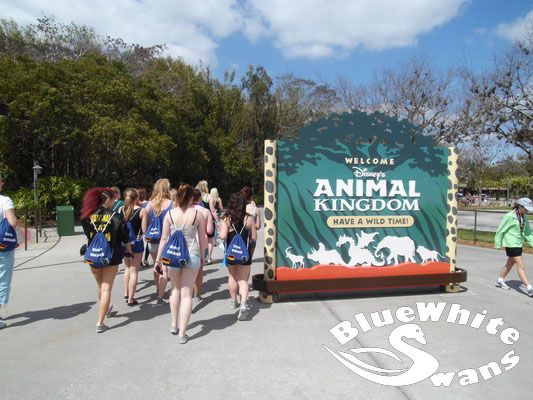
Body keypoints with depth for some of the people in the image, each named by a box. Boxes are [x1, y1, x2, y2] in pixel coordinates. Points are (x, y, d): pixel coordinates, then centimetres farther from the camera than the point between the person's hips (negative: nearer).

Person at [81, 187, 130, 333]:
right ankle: (100, 323, 1)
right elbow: (125, 238, -7)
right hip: (111, 257, -4)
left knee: (100, 286, 23)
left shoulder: (88, 216, -4)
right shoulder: (115, 216, -13)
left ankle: (105, 309, 45)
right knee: (106, 288, 3)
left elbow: (87, 234, 10)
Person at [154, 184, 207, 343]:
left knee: (176, 289, 23)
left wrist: (158, 259, 9)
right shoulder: (198, 214, -5)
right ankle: (182, 333, 9)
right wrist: (202, 256, 17)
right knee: (187, 293, 6)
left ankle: (174, 325, 34)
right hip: (192, 254, -1)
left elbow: (164, 239, 0)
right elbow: (202, 238, 2)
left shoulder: (170, 214, -3)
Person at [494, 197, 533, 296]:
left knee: (510, 263, 18)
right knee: (521, 266, -9)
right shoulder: (509, 216, -17)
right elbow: (501, 230, -10)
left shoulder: (524, 217, 6)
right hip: (511, 244, -8)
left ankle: (500, 281, 34)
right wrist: (498, 244, -5)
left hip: (519, 243, 8)